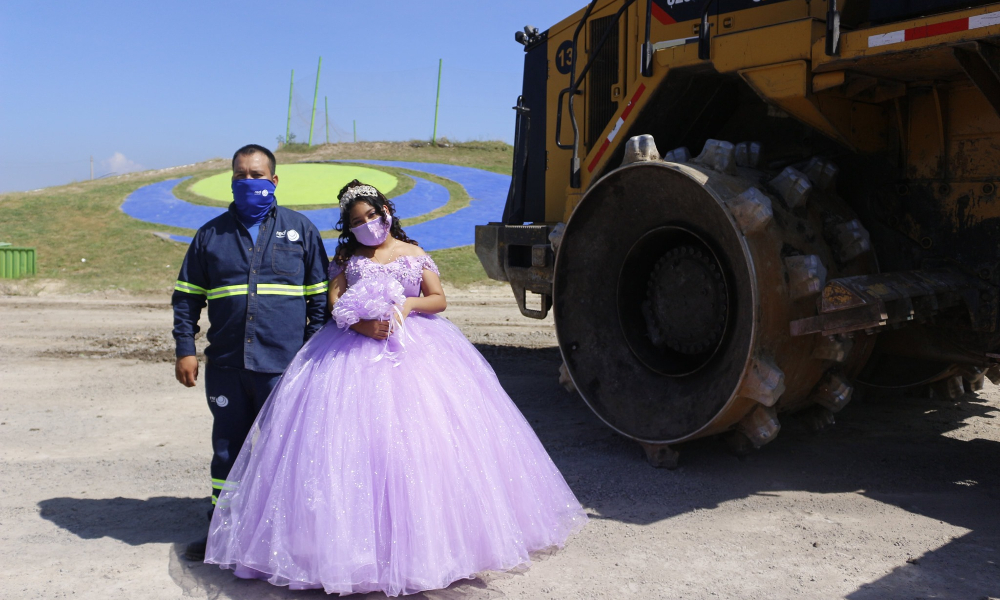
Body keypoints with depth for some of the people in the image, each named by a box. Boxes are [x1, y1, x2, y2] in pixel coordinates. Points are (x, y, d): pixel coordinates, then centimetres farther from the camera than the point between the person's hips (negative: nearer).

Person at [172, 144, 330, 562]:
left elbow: (321, 296, 6)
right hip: (225, 366, 3)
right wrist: (185, 350, 3)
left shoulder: (300, 230, 6)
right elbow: (186, 296, 12)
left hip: (283, 366, -2)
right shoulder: (211, 234, 10)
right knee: (227, 449, 13)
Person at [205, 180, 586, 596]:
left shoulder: (414, 255, 12)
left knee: (421, 437, -6)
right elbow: (335, 303, 1)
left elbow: (438, 299, 6)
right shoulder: (346, 259, 12)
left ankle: (421, 536, 4)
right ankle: (357, 541, 0)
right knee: (355, 442, -8)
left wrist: (409, 303, -13)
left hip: (414, 345, 0)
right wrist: (364, 324, -16)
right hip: (356, 348, 0)